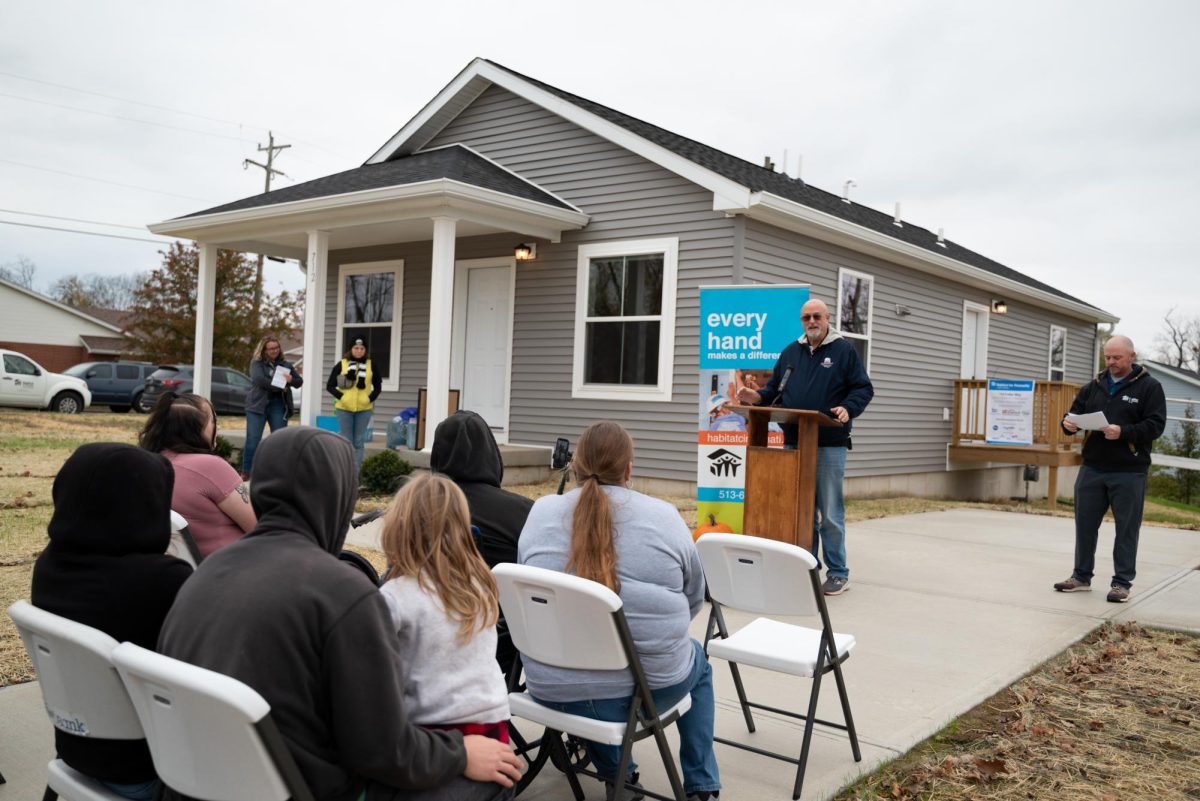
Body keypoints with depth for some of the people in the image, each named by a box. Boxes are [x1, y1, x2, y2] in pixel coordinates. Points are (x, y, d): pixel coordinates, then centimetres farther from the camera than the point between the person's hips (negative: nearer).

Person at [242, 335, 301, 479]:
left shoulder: (285, 364, 13)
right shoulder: (256, 362, 2)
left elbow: (300, 381, 19)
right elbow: (259, 379, -16)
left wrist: (291, 380, -5)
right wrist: (280, 387, -17)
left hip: (278, 405, 3)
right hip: (258, 405, -3)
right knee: (252, 439, -2)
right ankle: (246, 472, 6)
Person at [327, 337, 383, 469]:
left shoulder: (371, 365, 4)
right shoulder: (341, 365, 0)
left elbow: (378, 386, 9)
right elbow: (330, 386, 2)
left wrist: (370, 399, -6)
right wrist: (341, 397, -10)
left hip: (364, 409, 1)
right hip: (344, 409, -1)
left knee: (359, 442, 5)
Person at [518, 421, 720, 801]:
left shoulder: (540, 512, 0)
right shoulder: (664, 516, -5)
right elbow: (694, 599, 7)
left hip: (553, 688, 2)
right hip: (647, 686, -2)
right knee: (696, 662, 30)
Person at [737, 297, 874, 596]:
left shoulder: (844, 350, 2)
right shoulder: (791, 352, 16)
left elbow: (863, 389, -2)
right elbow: (774, 390, 18)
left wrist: (848, 408, -20)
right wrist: (756, 397, -1)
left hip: (830, 444, -4)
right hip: (794, 443, 5)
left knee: (831, 513, -1)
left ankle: (837, 573, 8)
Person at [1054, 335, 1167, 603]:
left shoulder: (1149, 387, -1)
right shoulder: (1093, 387, 12)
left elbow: (1155, 425, -10)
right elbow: (1076, 413, 14)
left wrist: (1124, 432, -24)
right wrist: (1069, 424, -9)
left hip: (1129, 472, -4)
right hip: (1091, 468, 4)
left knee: (1126, 529, 3)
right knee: (1085, 524, 9)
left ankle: (1122, 583, 13)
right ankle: (1081, 576, 22)